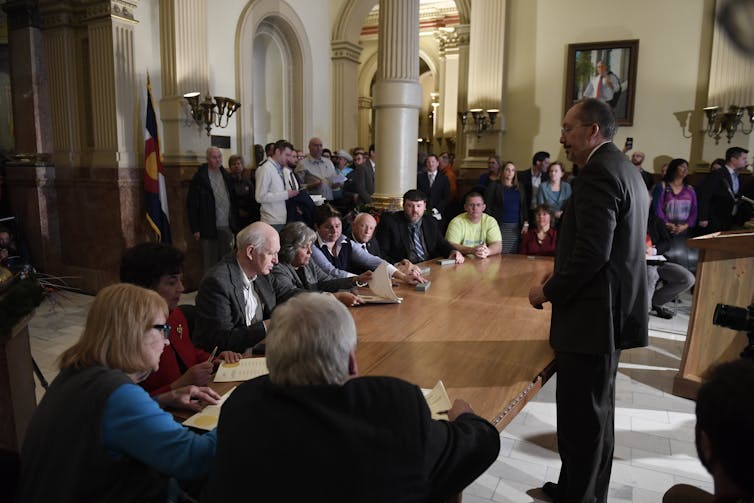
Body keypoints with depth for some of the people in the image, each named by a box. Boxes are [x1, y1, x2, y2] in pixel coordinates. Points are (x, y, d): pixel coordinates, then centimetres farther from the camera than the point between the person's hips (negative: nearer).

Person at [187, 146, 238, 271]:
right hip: (209, 228, -5)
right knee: (210, 263, 2)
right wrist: (195, 229, -10)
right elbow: (192, 205, -7)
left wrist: (235, 222, 10)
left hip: (227, 227, 5)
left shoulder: (226, 176, 11)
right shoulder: (200, 178, -5)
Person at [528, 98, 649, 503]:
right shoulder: (624, 169, 15)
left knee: (580, 416, 1)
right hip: (612, 311, 11)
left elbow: (593, 251, -25)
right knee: (597, 410, 21)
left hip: (592, 316, -11)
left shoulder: (598, 172, -17)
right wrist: (561, 277, 14)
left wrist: (549, 292, -12)